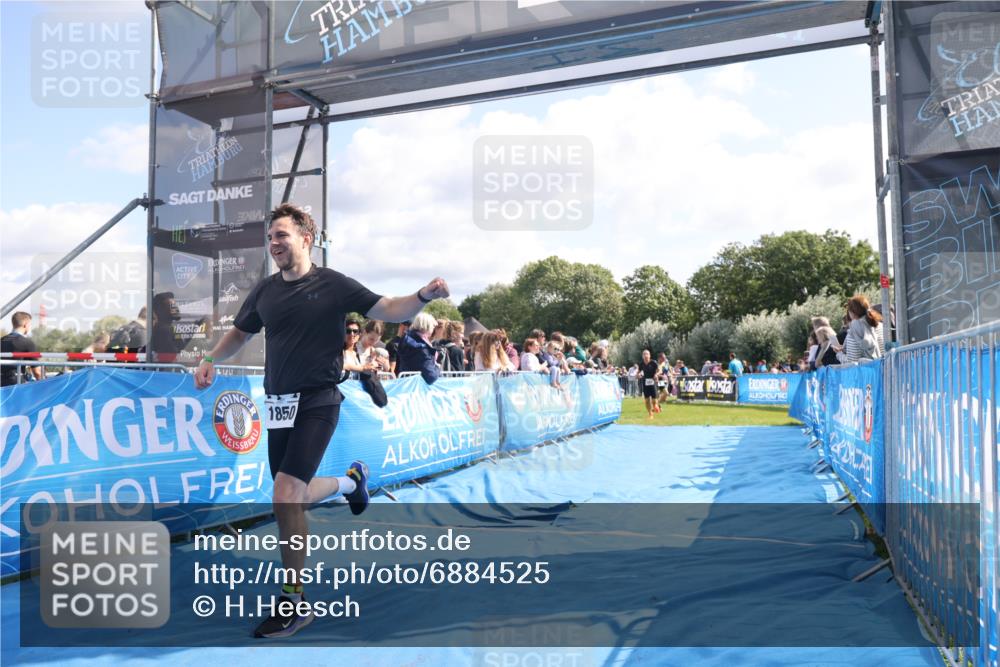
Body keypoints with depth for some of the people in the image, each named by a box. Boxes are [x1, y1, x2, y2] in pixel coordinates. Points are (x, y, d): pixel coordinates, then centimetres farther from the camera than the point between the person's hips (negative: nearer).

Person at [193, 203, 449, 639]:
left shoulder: (333, 285, -7)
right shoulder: (265, 291, 8)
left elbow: (389, 311, -7)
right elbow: (240, 332, 22)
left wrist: (424, 295, -25)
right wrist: (211, 361, 6)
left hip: (317, 403, -6)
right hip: (278, 404, 6)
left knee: (285, 498, -16)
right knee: (294, 500, 14)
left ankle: (293, 603, 0)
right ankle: (350, 479, 46)